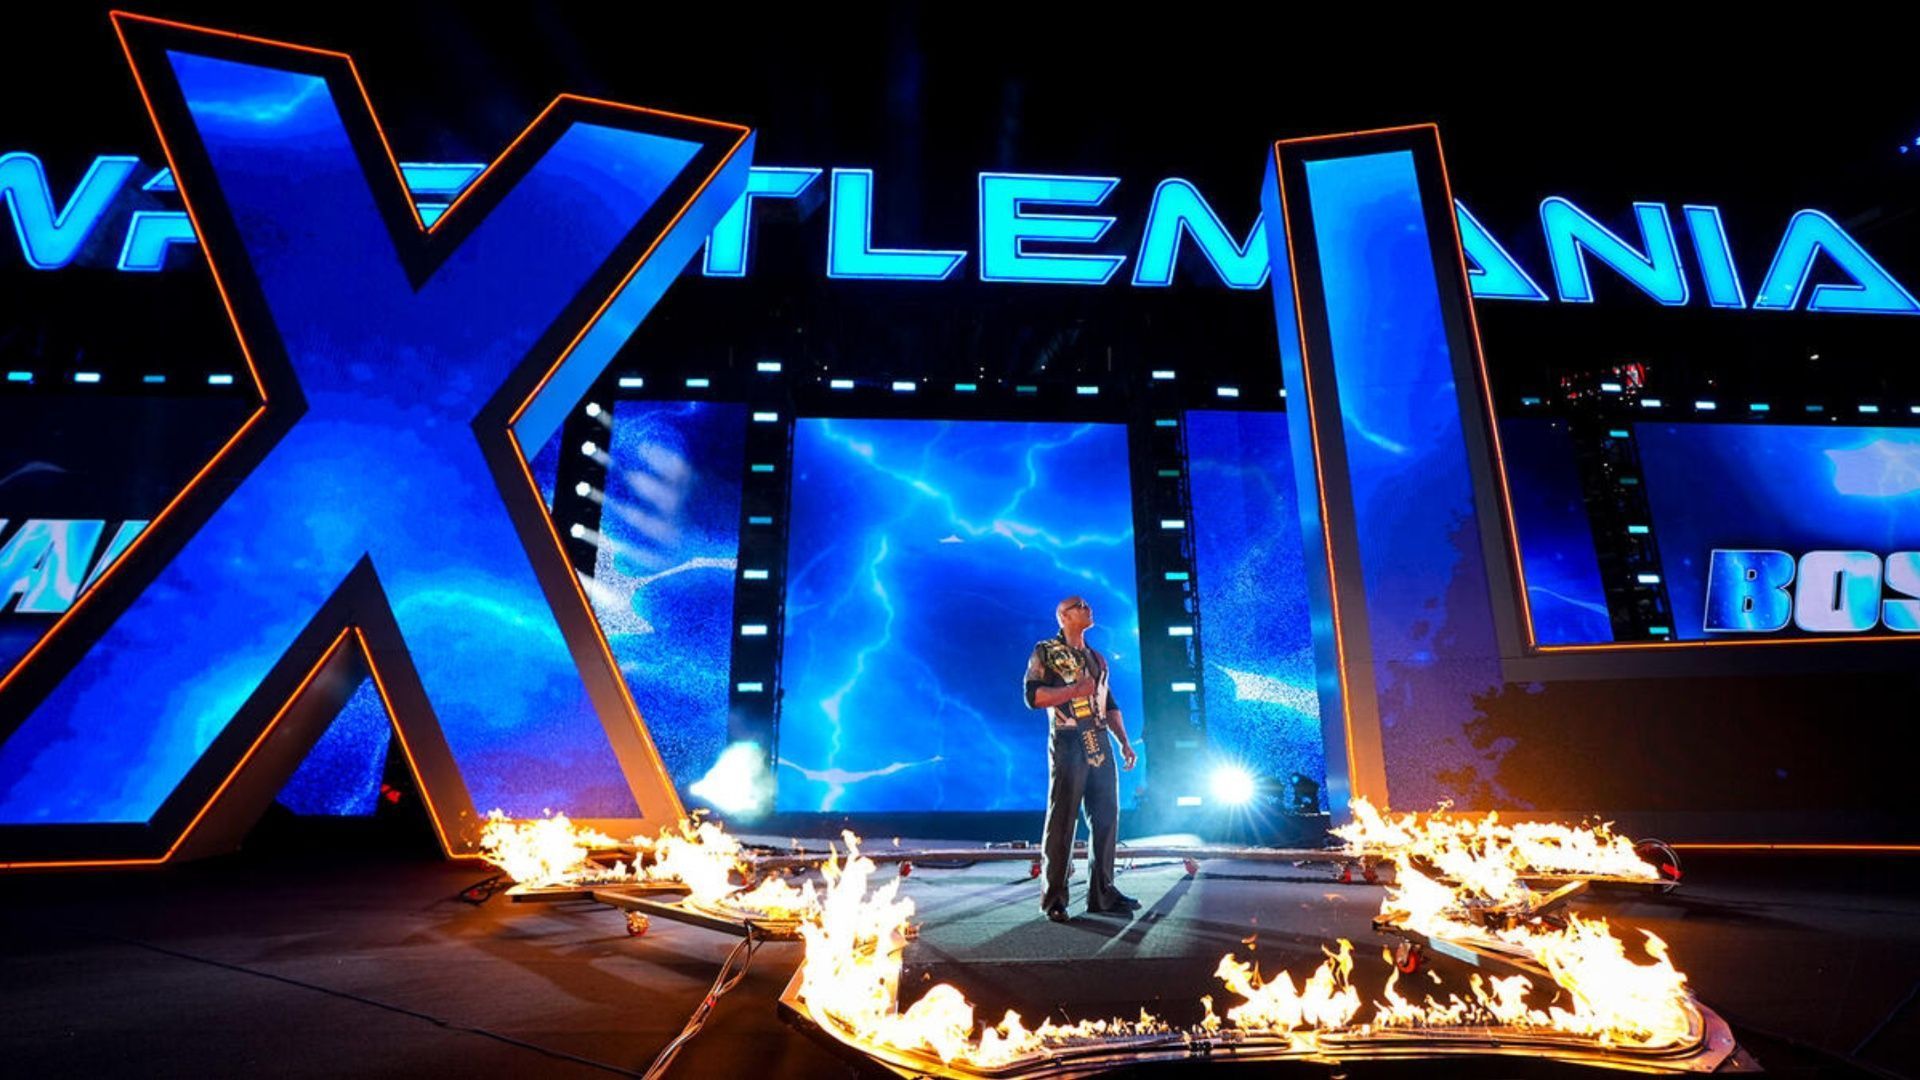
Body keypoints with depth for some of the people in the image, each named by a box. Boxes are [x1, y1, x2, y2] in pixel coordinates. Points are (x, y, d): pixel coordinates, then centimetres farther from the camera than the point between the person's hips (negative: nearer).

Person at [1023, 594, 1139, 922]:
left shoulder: (1097, 659, 20)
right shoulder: (1045, 652, 0)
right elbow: (1032, 696, -11)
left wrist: (1124, 742, 13)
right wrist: (1074, 690, -16)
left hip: (1100, 746, 7)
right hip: (1068, 745, -6)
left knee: (1106, 818, 7)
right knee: (1062, 822, -2)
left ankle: (1102, 893, 18)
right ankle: (1054, 898, 7)